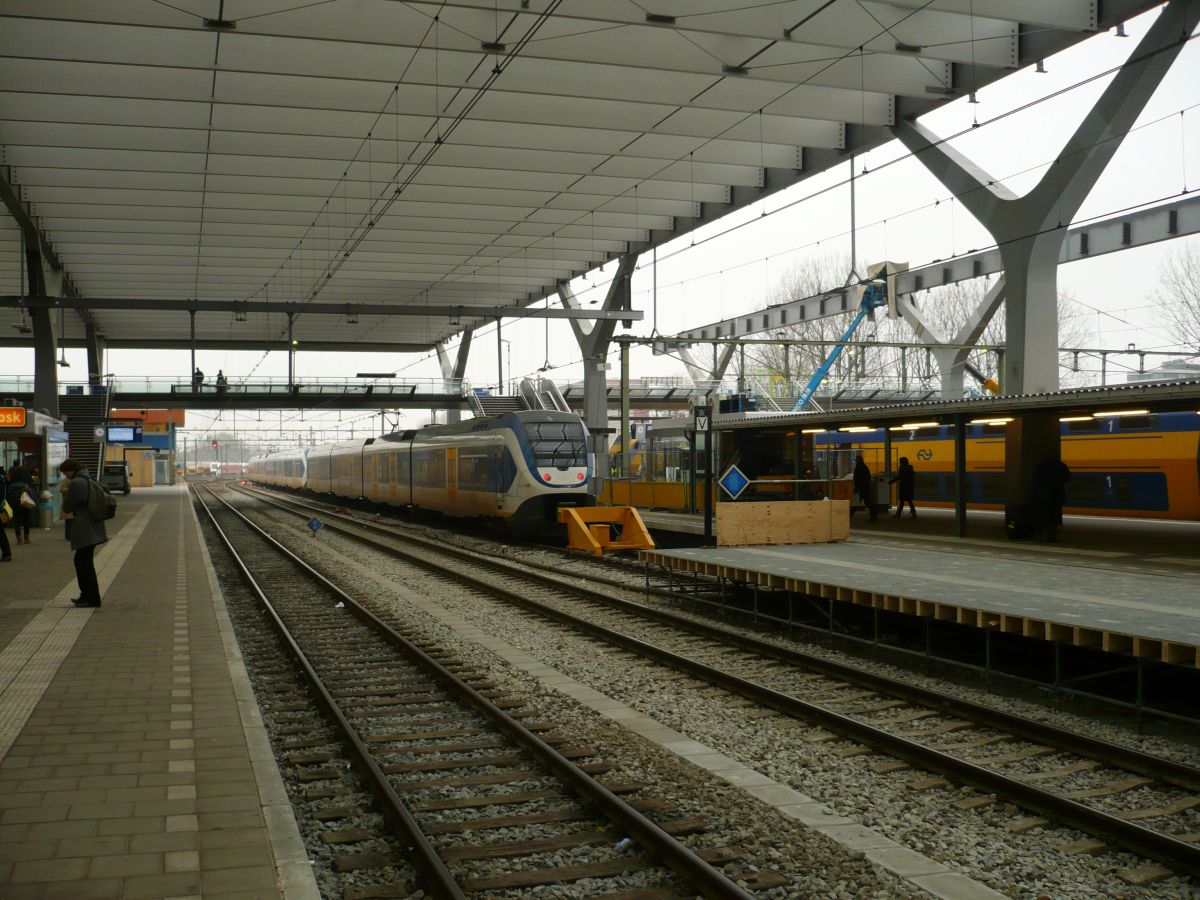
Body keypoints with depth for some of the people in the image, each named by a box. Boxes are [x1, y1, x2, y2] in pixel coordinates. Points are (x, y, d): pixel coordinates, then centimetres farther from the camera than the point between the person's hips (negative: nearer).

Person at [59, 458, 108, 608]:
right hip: (93, 529, 10)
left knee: (84, 563, -3)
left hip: (84, 531, -10)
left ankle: (92, 598, 1)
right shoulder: (90, 481, 15)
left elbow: (67, 507, -11)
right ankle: (86, 595, 26)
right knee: (82, 561, 19)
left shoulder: (76, 483, -13)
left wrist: (65, 492, 5)